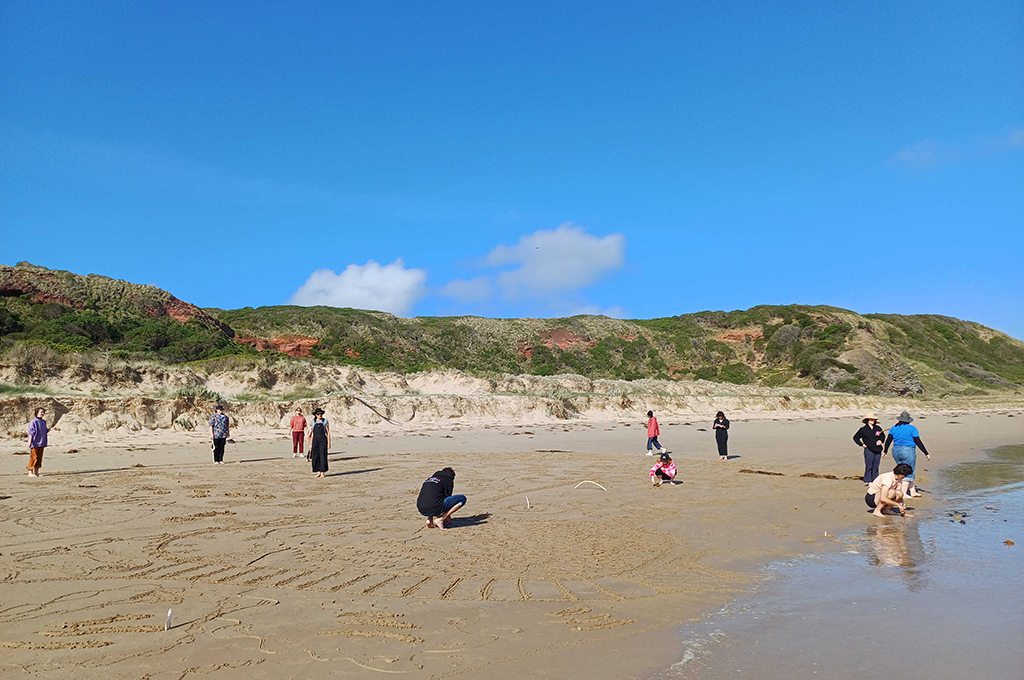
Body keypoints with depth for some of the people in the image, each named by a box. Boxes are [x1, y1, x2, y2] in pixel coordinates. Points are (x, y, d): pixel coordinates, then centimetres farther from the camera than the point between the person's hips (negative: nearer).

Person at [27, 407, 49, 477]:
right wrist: (29, 442, -17)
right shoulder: (33, 422, -9)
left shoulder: (43, 422, 13)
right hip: (35, 443, -7)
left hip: (41, 443, 7)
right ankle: (30, 472, -1)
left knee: (39, 458, 8)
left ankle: (36, 472, 14)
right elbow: (31, 432, -12)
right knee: (34, 457, -8)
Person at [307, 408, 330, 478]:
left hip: (323, 440, -3)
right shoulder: (314, 422, 8)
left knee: (323, 456, -5)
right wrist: (311, 444, 9)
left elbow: (328, 433, -1)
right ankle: (318, 472, 11)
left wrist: (329, 443, -7)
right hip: (315, 440, 3)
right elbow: (312, 434, 12)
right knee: (315, 457, 1)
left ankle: (322, 473, 2)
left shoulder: (325, 421, -1)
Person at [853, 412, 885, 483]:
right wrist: (862, 444, -1)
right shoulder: (863, 429, -2)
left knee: (875, 467, 7)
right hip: (869, 450, -4)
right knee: (869, 466, -6)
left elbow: (883, 435, 23)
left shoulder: (878, 428, 7)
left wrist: (880, 441, 4)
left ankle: (875, 481, 13)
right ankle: (868, 480, 0)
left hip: (878, 450, 4)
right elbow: (855, 438, 6)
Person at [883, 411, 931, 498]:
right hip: (908, 452, -5)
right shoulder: (912, 429, -6)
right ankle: (903, 493, -7)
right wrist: (926, 453, -3)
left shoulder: (894, 428, 7)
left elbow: (888, 440, 9)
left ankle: (913, 492, 16)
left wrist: (885, 451, 21)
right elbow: (918, 442, -8)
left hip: (896, 452, 5)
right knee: (908, 473, -1)